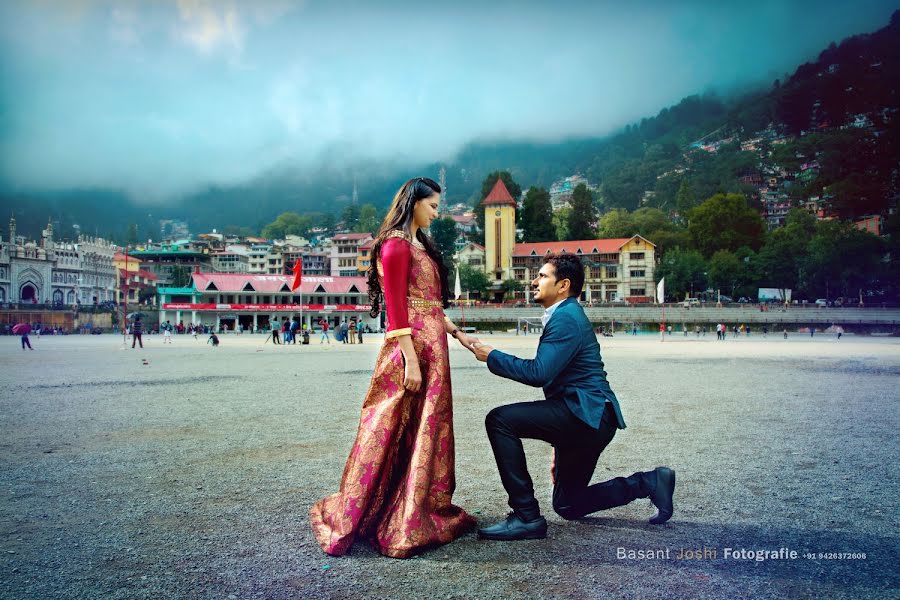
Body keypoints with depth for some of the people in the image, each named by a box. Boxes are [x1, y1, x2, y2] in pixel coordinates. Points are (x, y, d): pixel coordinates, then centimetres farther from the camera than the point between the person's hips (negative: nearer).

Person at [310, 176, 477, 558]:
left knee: (427, 430, 14)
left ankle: (424, 511, 25)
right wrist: (410, 359, -20)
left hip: (432, 348, 10)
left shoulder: (420, 245, 19)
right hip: (412, 349, -10)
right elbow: (395, 308, -17)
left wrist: (455, 332, 19)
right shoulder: (396, 244, -10)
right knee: (399, 433, -3)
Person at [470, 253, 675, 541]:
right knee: (567, 506, 18)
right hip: (587, 418, 11)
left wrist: (492, 356, -11)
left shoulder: (566, 318, -13)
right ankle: (648, 483, 19)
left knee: (499, 419, -20)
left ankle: (526, 516, -16)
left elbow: (539, 373, -24)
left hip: (585, 413, -11)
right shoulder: (566, 315, 20)